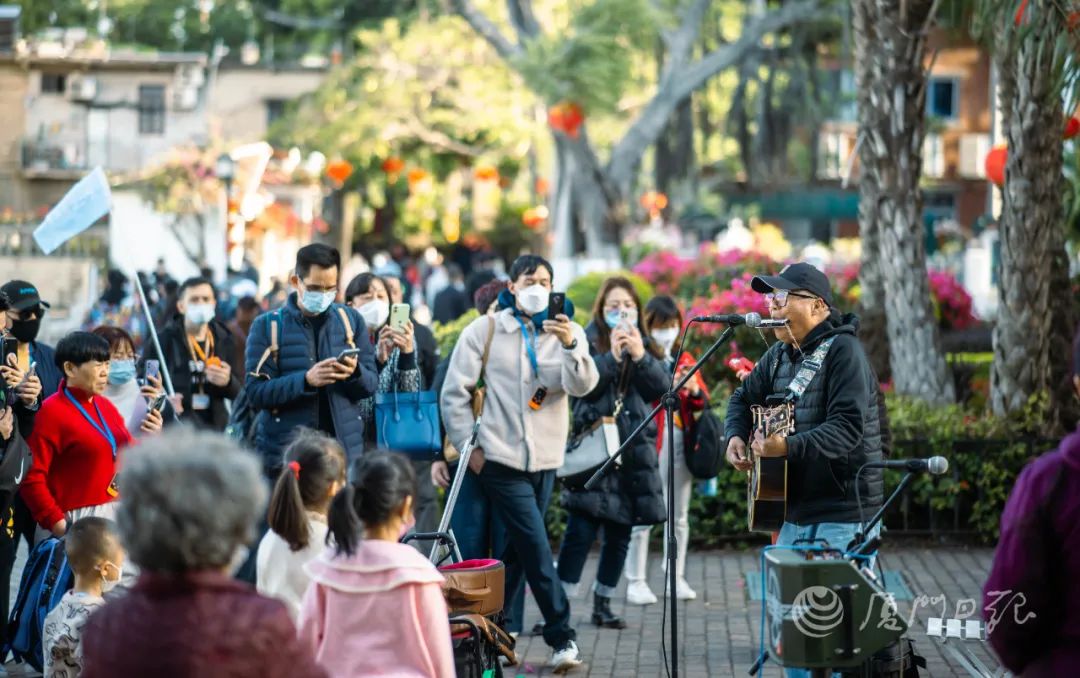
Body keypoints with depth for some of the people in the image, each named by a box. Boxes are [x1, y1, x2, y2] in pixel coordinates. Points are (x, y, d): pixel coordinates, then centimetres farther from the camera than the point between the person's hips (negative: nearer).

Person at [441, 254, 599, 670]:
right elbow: (455, 392, 1)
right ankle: (562, 637, -5)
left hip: (544, 460, 4)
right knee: (537, 548, -10)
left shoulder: (568, 333, 5)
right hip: (501, 458, -4)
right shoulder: (484, 331, -1)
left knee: (516, 549, 10)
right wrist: (468, 445, -5)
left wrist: (570, 346, -30)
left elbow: (582, 385, -12)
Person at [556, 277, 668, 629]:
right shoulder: (588, 342, 2)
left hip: (635, 452, 5)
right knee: (581, 531, -12)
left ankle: (603, 604, 21)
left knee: (620, 534, 10)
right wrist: (612, 356, -20)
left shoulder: (645, 344, 14)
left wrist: (640, 356, -13)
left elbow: (661, 388, 0)